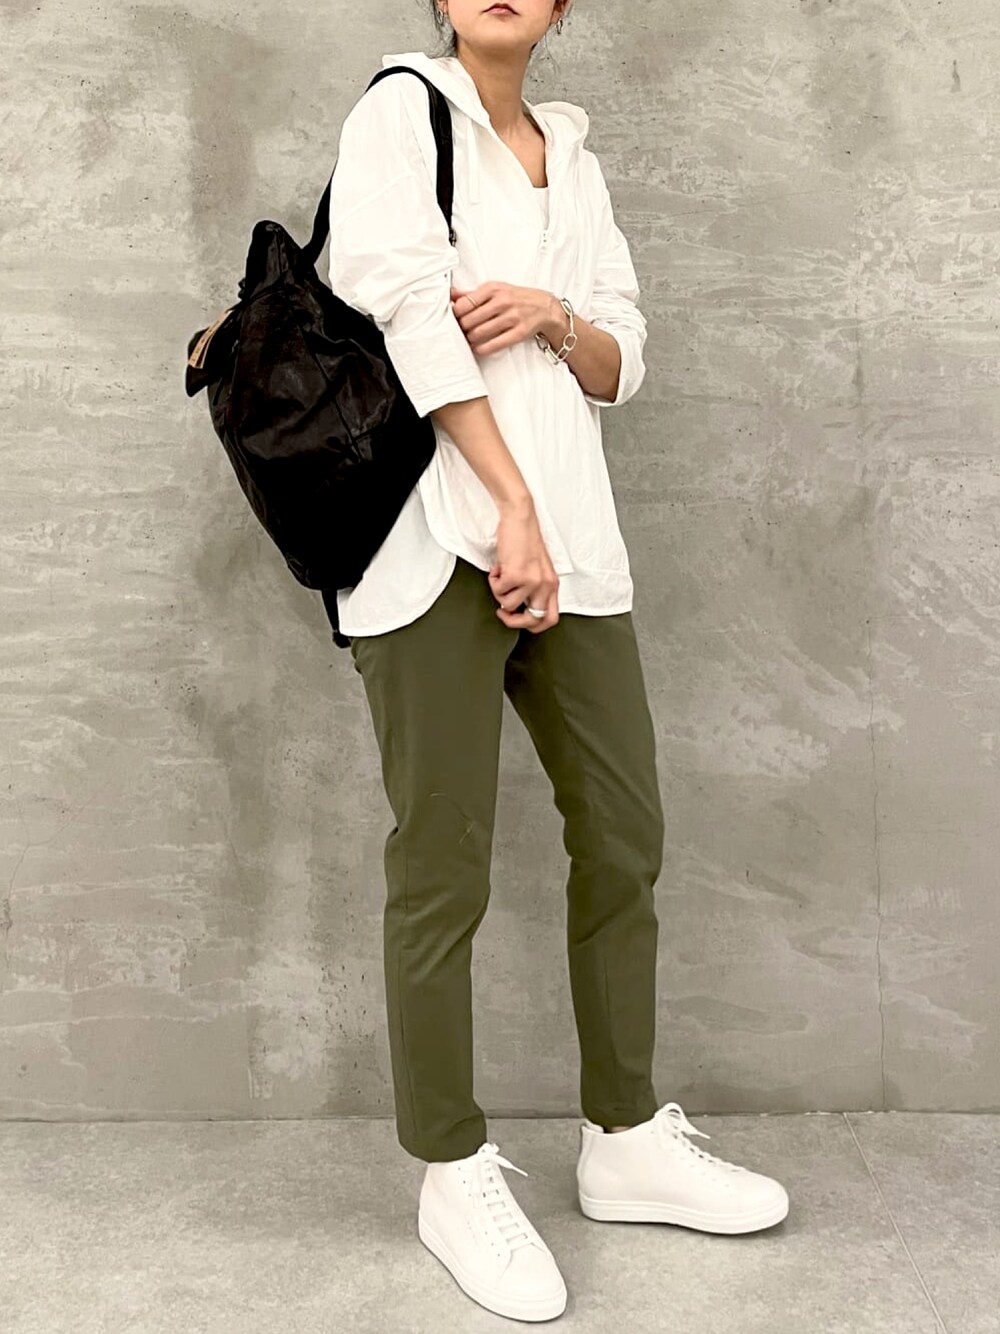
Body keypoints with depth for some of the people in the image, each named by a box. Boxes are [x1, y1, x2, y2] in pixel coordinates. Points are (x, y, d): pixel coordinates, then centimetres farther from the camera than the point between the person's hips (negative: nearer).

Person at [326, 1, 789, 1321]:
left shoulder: (572, 155, 23)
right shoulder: (401, 108, 7)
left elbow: (623, 365, 19)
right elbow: (409, 310, -8)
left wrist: (554, 316, -4)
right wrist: (511, 505, -14)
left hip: (567, 525, 6)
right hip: (439, 532, -6)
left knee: (624, 836, 7)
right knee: (444, 870, -4)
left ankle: (626, 1137, 23)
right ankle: (456, 1175, 12)